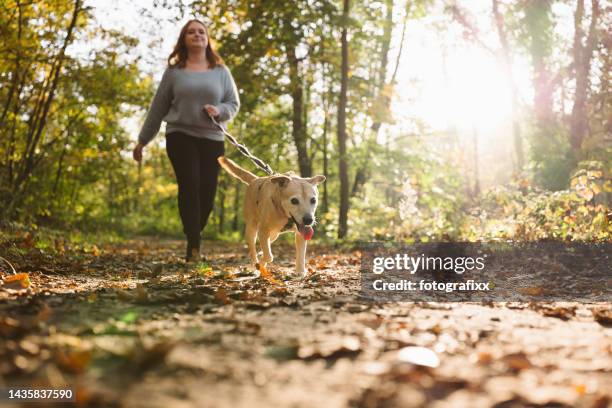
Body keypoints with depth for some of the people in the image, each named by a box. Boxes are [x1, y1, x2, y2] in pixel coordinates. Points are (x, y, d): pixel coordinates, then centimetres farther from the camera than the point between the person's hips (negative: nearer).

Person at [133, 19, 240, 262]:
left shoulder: (221, 71, 11)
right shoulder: (174, 71, 8)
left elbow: (234, 103, 11)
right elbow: (158, 108, 11)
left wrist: (219, 111, -12)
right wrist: (142, 141, 13)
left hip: (212, 139, 2)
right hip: (180, 136, -2)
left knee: (207, 192, -4)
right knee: (190, 185, -18)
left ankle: (193, 240, 15)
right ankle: (194, 245, -19)